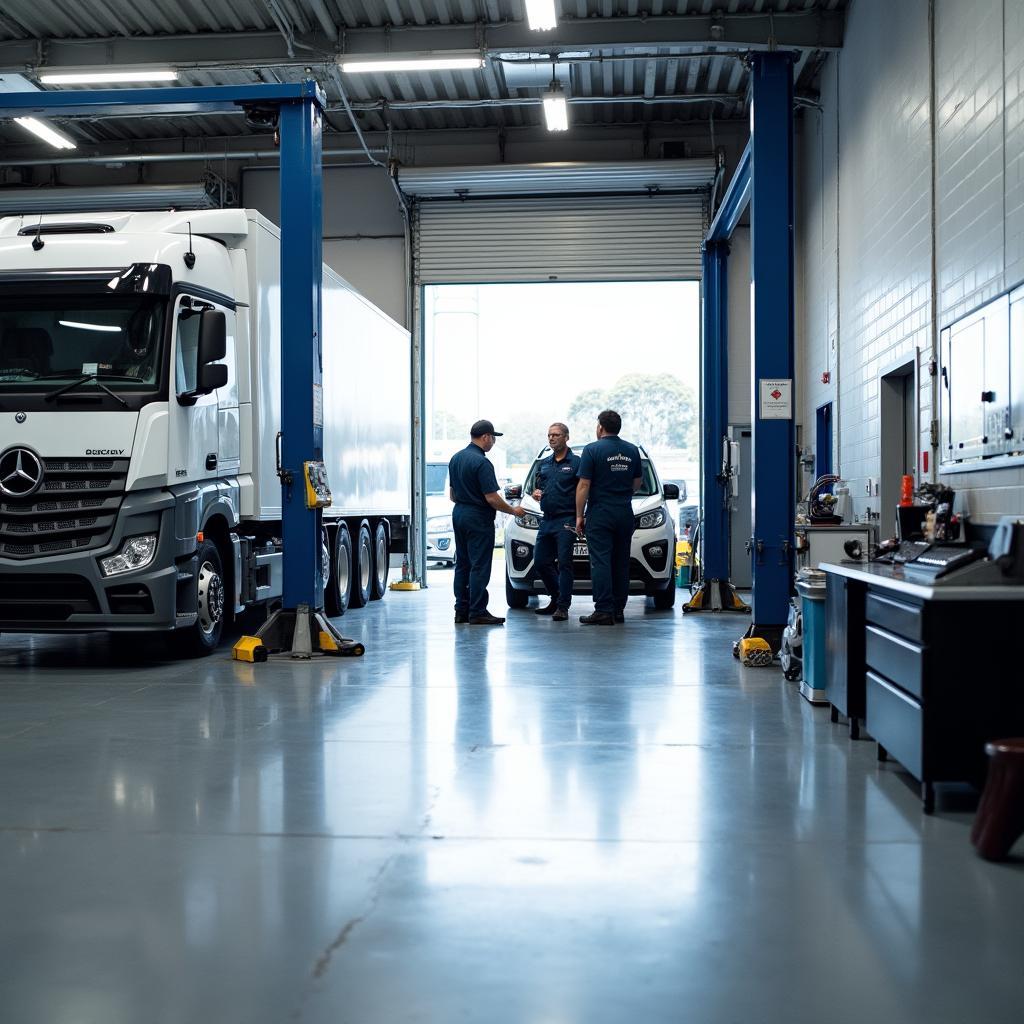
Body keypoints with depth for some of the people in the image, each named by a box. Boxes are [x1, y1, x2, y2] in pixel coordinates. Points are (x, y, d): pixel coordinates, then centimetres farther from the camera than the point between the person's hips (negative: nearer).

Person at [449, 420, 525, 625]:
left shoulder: (456, 458, 10)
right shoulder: (481, 463, -18)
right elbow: (492, 498, -19)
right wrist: (513, 510, -6)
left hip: (459, 515, 9)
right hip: (478, 519, -9)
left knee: (462, 564, 12)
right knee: (479, 567, -5)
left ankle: (461, 610, 14)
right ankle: (477, 612, -5)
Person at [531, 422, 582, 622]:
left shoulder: (576, 462, -2)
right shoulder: (543, 464, 18)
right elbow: (536, 489, 24)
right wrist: (536, 494, 0)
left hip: (566, 520, -7)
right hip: (547, 520, 7)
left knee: (564, 563, -7)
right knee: (540, 561, 8)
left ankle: (563, 606, -4)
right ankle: (556, 599, 23)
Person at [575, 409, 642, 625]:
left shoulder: (593, 450, -8)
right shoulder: (632, 450, 8)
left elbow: (583, 485, -10)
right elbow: (638, 482, 17)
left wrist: (579, 516, -5)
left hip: (600, 513, -5)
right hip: (625, 514, 5)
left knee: (601, 562, -6)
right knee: (621, 562, 11)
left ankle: (603, 611, -12)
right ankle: (618, 610, 13)